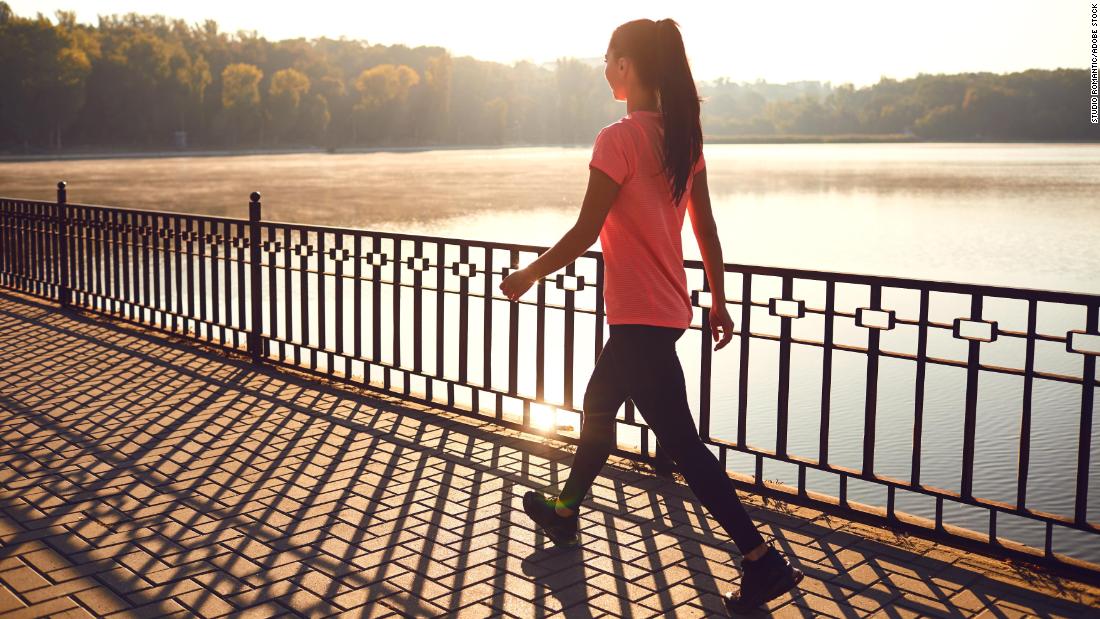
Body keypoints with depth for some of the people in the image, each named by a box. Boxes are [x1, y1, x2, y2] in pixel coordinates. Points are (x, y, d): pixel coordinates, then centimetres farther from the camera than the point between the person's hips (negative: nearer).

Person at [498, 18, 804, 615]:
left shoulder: (619, 138, -18)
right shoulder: (682, 136, 6)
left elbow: (584, 233, -16)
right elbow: (706, 230, 10)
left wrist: (529, 275, -2)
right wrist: (717, 300, 18)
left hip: (639, 317, -9)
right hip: (668, 308, 9)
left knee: (680, 441, -3)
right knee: (597, 408, 25)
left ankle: (763, 560, 0)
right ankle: (565, 510, 43)